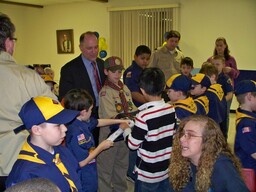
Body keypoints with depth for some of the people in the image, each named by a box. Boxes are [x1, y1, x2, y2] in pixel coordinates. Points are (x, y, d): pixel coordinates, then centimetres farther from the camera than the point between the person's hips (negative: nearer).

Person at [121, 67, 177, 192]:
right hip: (167, 170, 6)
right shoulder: (171, 110, -6)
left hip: (148, 174, -5)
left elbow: (133, 144, -16)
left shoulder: (144, 116, -24)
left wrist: (125, 129, 3)